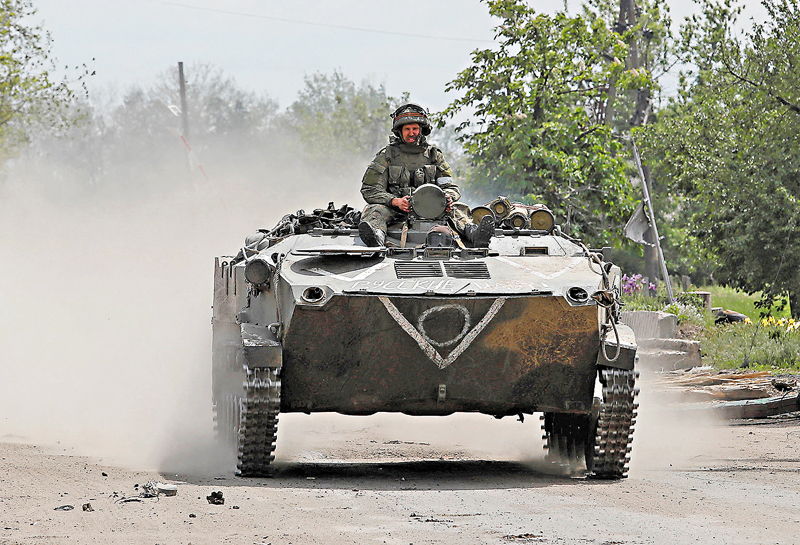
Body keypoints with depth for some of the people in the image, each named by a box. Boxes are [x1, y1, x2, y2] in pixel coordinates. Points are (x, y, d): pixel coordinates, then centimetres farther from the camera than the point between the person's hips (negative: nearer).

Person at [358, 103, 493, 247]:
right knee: (375, 209, -32)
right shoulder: (387, 155, 6)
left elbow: (450, 187, 9)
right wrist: (395, 201, -23)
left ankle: (472, 233, -56)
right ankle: (376, 236, -67)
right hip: (396, 212, -2)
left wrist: (447, 198, -19)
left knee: (457, 209, -23)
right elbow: (370, 190, -3)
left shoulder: (434, 155, 13)